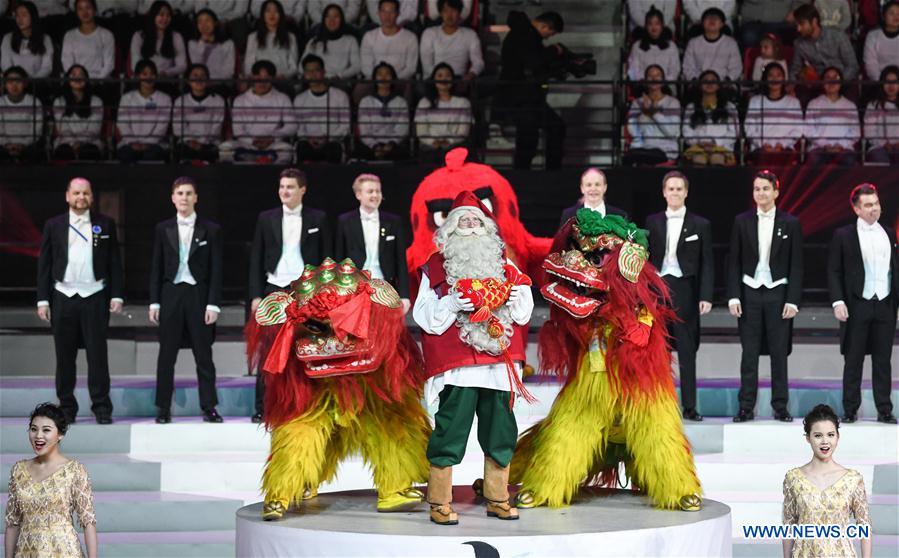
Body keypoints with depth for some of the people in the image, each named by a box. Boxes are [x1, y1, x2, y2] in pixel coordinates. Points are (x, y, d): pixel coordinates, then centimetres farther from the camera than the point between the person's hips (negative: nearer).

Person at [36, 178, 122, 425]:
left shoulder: (105, 224, 6)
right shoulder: (54, 225, 7)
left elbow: (114, 262, 6)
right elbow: (44, 265, 7)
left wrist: (116, 296, -1)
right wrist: (43, 299, 1)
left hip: (95, 298, -1)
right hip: (63, 298, 1)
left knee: (97, 355, -2)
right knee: (64, 356, 5)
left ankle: (102, 408, 3)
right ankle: (66, 408, 13)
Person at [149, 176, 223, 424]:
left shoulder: (211, 230, 2)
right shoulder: (163, 229, 7)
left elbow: (216, 270, 0)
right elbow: (156, 268, 8)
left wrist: (213, 304, -7)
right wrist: (154, 302, 1)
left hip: (199, 295, -1)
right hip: (171, 295, 1)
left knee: (204, 355, 1)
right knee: (166, 355, 3)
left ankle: (209, 408, 6)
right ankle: (163, 409, 7)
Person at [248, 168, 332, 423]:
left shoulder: (318, 219, 5)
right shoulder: (266, 218, 8)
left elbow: (326, 259, 6)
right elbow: (256, 260, 8)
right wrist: (256, 295, 1)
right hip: (274, 291, 1)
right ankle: (262, 408, 0)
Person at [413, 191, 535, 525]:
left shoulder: (502, 265, 16)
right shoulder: (436, 266, 4)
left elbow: (524, 313, 16)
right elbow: (425, 316, -4)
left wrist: (517, 298, -5)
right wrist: (452, 304, -19)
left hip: (498, 363, 4)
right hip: (457, 367, -4)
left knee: (501, 433, 9)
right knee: (450, 434, -5)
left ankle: (497, 499, 20)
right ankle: (439, 503, 2)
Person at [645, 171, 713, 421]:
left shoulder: (700, 225, 5)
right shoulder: (653, 222, 10)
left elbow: (707, 263, 4)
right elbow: (646, 258, 9)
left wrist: (705, 296, -5)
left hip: (684, 290, -2)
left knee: (687, 351, 0)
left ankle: (689, 407, 3)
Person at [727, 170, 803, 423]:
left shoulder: (790, 223, 2)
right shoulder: (742, 221, 4)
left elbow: (796, 265, 1)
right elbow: (734, 262, 5)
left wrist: (792, 300, -6)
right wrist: (733, 296, -3)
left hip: (778, 293, -1)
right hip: (750, 293, 1)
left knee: (779, 352, 3)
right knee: (749, 353, 2)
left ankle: (780, 406, 9)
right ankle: (746, 407, 5)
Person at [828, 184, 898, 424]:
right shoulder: (843, 235, 0)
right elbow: (834, 271, -1)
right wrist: (838, 302, -10)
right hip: (857, 306, -3)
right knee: (853, 361, 2)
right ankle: (850, 410, 8)